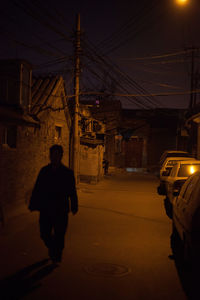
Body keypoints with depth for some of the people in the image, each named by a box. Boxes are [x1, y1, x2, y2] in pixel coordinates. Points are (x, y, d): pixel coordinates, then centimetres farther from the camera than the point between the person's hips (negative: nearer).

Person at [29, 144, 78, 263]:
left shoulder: (68, 172, -2)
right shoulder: (44, 171, 5)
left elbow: (72, 192, 0)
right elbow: (37, 190, 7)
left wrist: (74, 207, -1)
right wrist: (33, 205, 4)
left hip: (61, 210, -2)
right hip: (46, 209, 2)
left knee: (59, 235, 3)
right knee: (45, 234, 6)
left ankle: (57, 256, 24)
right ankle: (52, 247, 37)